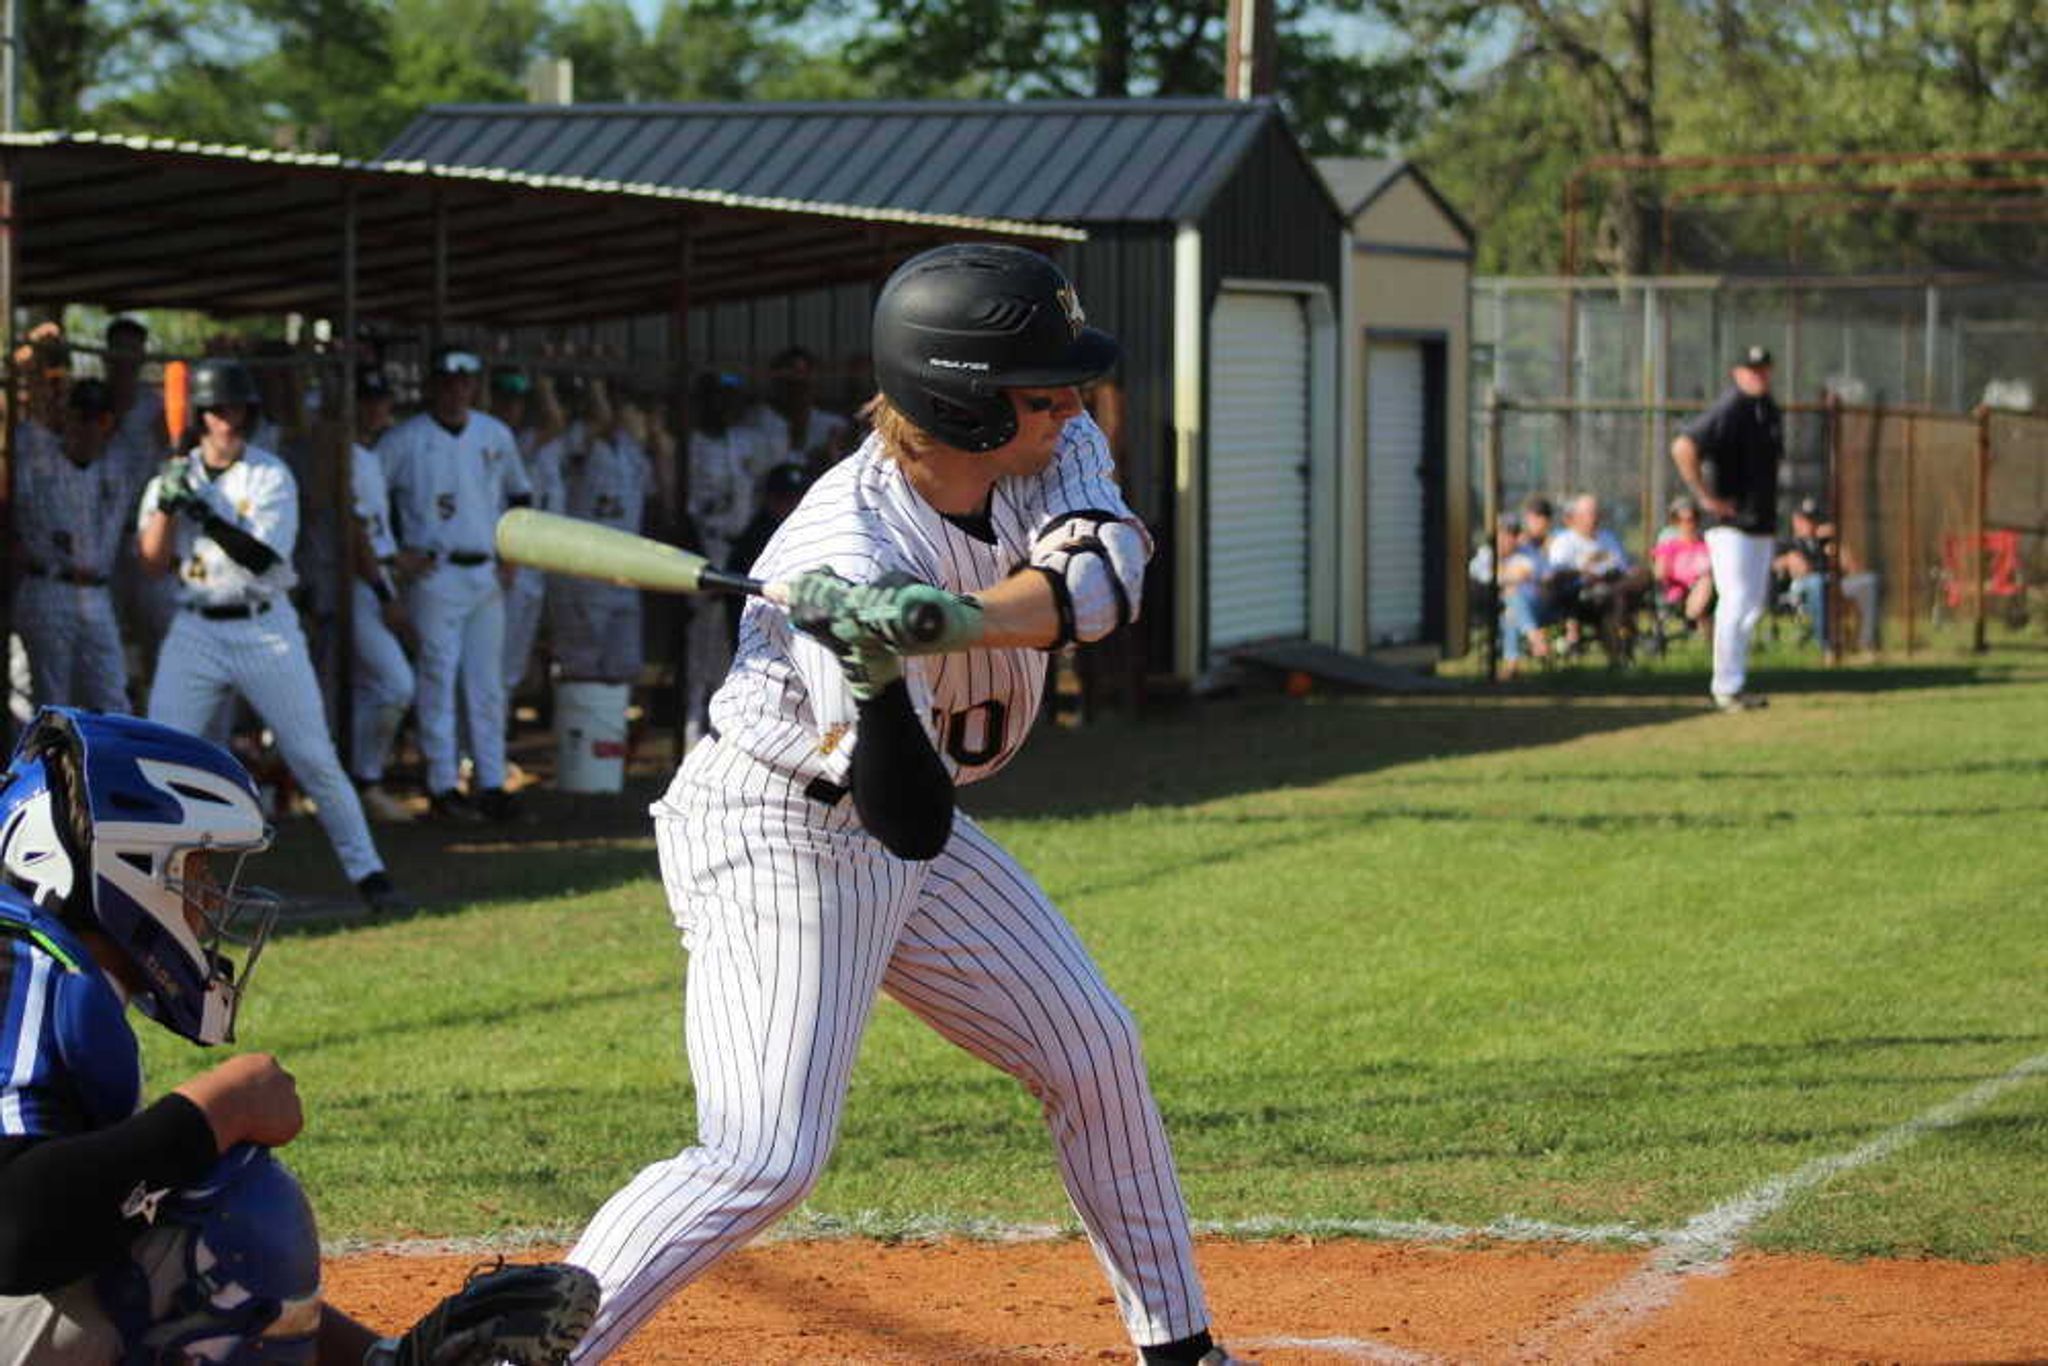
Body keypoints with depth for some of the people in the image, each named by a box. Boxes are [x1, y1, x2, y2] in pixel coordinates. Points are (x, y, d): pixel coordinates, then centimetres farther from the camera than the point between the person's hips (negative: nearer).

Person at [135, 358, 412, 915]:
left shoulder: (271, 476, -5)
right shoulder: (175, 476, 4)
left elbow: (262, 557, -17)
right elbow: (151, 562, -2)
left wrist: (204, 513, -26)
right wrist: (168, 504, -17)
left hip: (266, 630, -2)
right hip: (195, 633, 2)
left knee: (315, 759, 0)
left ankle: (368, 874, 8)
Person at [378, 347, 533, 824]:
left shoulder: (496, 435, 11)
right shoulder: (405, 439, -5)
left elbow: (520, 495, 23)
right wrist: (400, 550, -8)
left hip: (488, 574, 5)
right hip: (436, 573, -5)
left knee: (488, 683, 7)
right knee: (438, 681, -5)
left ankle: (492, 784, 11)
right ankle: (443, 787, -2)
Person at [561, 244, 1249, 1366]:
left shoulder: (1052, 449, -10)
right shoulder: (849, 552, -33)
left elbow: (1101, 578, -29)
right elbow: (911, 818, -36)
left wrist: (956, 618, -45)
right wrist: (875, 674, -54)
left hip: (902, 839, 9)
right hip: (774, 841, -9)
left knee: (1094, 1052, 15)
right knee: (766, 1159, -21)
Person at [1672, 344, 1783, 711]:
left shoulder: (1770, 411, 12)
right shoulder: (1729, 410, -14)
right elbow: (1683, 448, -25)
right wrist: (1706, 497, -21)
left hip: (1762, 525, 9)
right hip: (1730, 525, -9)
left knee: (1755, 606, 11)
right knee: (1735, 602, -9)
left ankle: (1734, 684, 18)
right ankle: (1726, 687, -5)